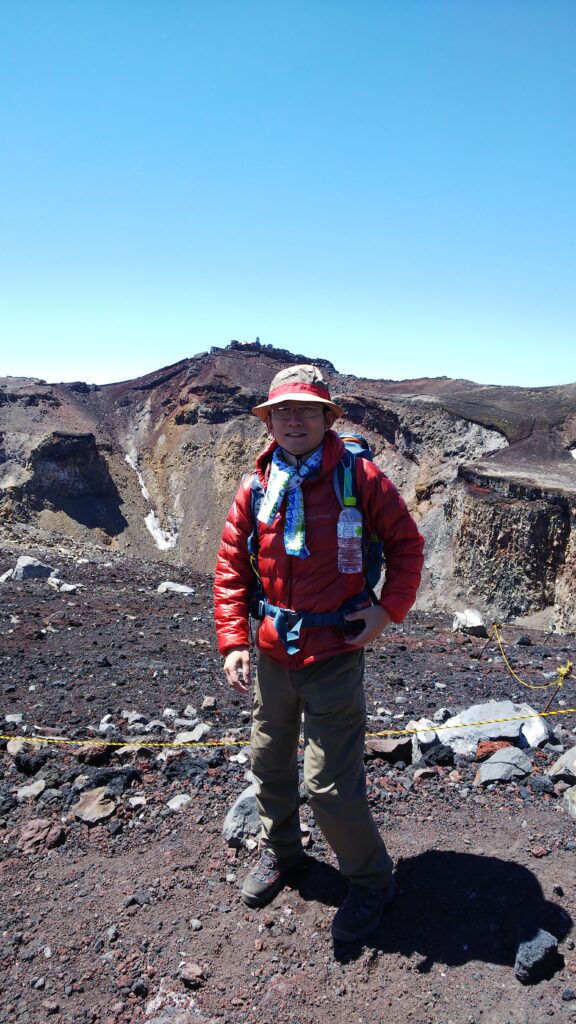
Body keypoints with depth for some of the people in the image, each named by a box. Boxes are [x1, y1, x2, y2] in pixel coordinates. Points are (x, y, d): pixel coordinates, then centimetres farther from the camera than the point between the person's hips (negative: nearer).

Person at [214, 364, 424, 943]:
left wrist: (388, 609, -11)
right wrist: (233, 642, -3)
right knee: (269, 763, 21)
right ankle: (279, 851, 49)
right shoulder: (255, 489, 0)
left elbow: (406, 543, -1)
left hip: (334, 656, -4)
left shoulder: (359, 478, -9)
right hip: (273, 655, 5)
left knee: (330, 784, -1)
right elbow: (231, 569, 5)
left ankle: (371, 880, 27)